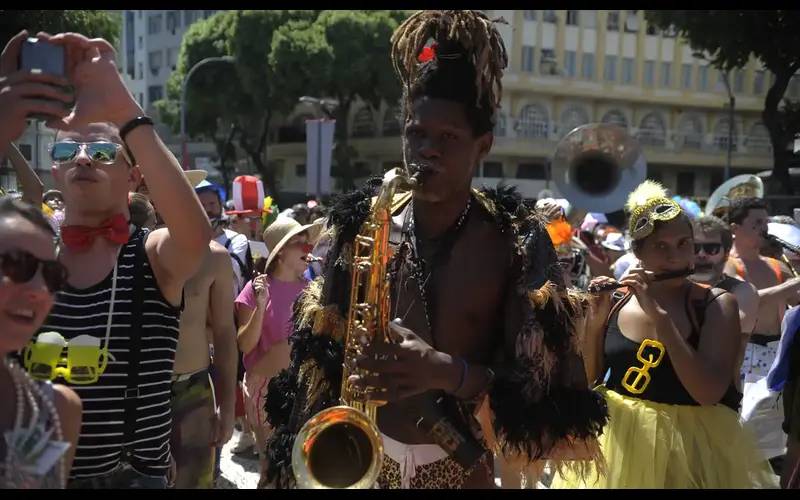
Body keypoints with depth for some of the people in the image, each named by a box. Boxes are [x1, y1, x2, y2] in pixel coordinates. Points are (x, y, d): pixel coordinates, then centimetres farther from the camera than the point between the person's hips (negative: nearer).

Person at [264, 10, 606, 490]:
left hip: (460, 469, -1)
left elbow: (547, 385, -13)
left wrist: (449, 372, -28)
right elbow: (319, 353, 1)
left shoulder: (518, 239, -9)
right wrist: (296, 468, -5)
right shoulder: (362, 224, -3)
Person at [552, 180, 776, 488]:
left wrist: (658, 313, -24)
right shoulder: (618, 301, -2)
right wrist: (594, 321, -12)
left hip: (689, 443, -2)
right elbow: (587, 381, 2)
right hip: (617, 440, 3)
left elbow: (709, 393, -23)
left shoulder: (716, 304, -9)